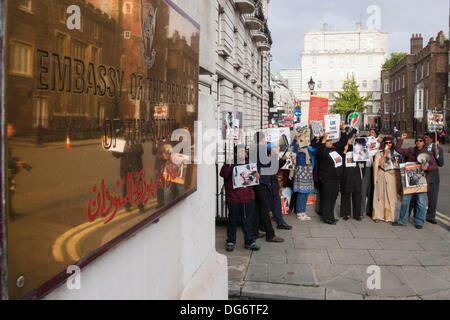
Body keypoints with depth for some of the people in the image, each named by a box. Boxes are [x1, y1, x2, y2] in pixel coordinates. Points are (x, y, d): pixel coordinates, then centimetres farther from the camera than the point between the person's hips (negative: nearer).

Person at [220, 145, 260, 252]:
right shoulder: (231, 163, -1)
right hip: (233, 198, -3)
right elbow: (223, 174, -17)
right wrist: (227, 164, -30)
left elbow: (256, 177, 20)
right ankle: (231, 242, 21)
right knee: (233, 221, 8)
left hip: (248, 197, 3)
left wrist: (256, 176, -2)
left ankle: (249, 242, 20)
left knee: (248, 221, 10)